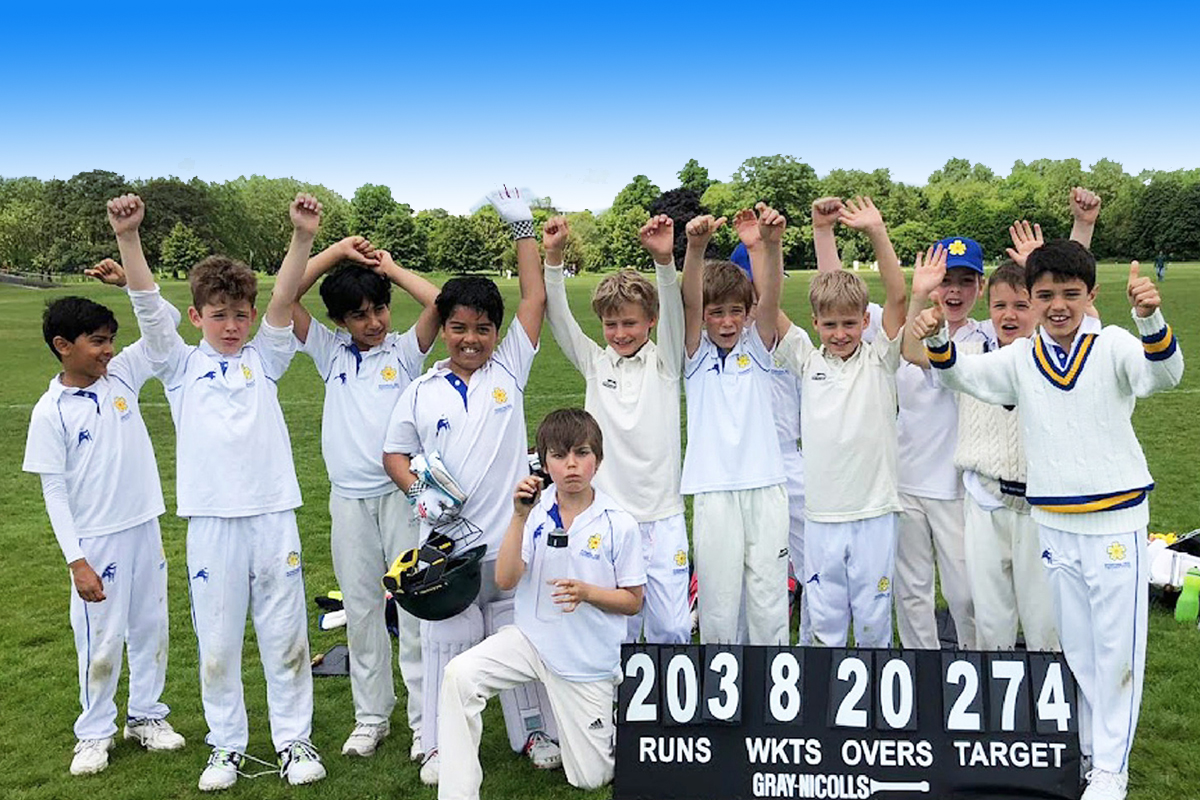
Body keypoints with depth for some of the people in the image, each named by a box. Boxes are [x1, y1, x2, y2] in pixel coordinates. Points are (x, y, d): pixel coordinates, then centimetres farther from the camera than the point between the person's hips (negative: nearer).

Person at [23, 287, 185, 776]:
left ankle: (146, 716, 31)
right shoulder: (51, 412, -12)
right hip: (97, 542, -4)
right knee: (101, 641, 6)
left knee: (151, 629, 14)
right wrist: (77, 562, -14)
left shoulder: (122, 375, 0)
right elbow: (54, 493, -11)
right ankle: (95, 733, 24)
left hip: (144, 529, 5)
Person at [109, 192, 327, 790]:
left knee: (285, 633, 8)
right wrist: (128, 237, -22)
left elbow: (284, 299, -7)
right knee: (217, 639, 8)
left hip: (274, 515, 1)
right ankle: (226, 745, 25)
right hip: (212, 521, 0)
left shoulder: (264, 359, 8)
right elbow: (148, 305, -7)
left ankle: (293, 739, 22)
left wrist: (303, 236, -21)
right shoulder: (181, 366, 6)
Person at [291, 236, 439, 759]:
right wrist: (335, 252, -1)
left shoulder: (405, 349, 4)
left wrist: (391, 268, -1)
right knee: (360, 607, 10)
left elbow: (439, 303, -13)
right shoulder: (331, 351, 10)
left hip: (401, 491, -3)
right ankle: (371, 716, 23)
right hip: (348, 496, 3)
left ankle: (426, 721, 8)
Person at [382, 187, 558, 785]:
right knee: (445, 643, 9)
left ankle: (533, 730, 28)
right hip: (444, 540, 0)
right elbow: (394, 454, 11)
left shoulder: (508, 370, 3)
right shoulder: (421, 392, 5)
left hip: (508, 536, 0)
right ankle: (441, 745, 24)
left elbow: (535, 298, 0)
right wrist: (418, 491, -8)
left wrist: (523, 228, 0)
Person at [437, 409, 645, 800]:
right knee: (460, 673, -27)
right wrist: (519, 518, -24)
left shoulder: (619, 525, -10)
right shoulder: (534, 510, -7)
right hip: (532, 638, 1)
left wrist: (587, 592, -21)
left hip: (588, 660, -1)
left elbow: (633, 601, -3)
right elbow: (505, 580, -15)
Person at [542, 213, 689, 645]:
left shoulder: (665, 362, 3)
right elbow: (557, 317, -2)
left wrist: (664, 259, -31)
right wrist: (553, 257, -16)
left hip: (662, 517, -1)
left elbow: (674, 310, -13)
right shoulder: (595, 363, 8)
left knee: (671, 628, 1)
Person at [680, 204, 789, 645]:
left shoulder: (757, 348, 7)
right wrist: (695, 248, -33)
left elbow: (770, 299, -11)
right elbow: (688, 302, -14)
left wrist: (772, 244, -31)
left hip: (765, 488, 1)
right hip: (714, 492, -1)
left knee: (770, 604, 6)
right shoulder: (696, 354, 4)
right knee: (718, 606, 2)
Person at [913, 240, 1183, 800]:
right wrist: (936, 338, -21)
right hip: (1053, 524, 3)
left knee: (1117, 645, 3)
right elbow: (961, 375, 1)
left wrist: (1150, 318, -44)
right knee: (1075, 644, 15)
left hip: (1117, 520, -3)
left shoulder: (1113, 345, -8)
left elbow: (1163, 375, -24)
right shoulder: (1020, 357, 2)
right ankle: (1091, 749, 30)